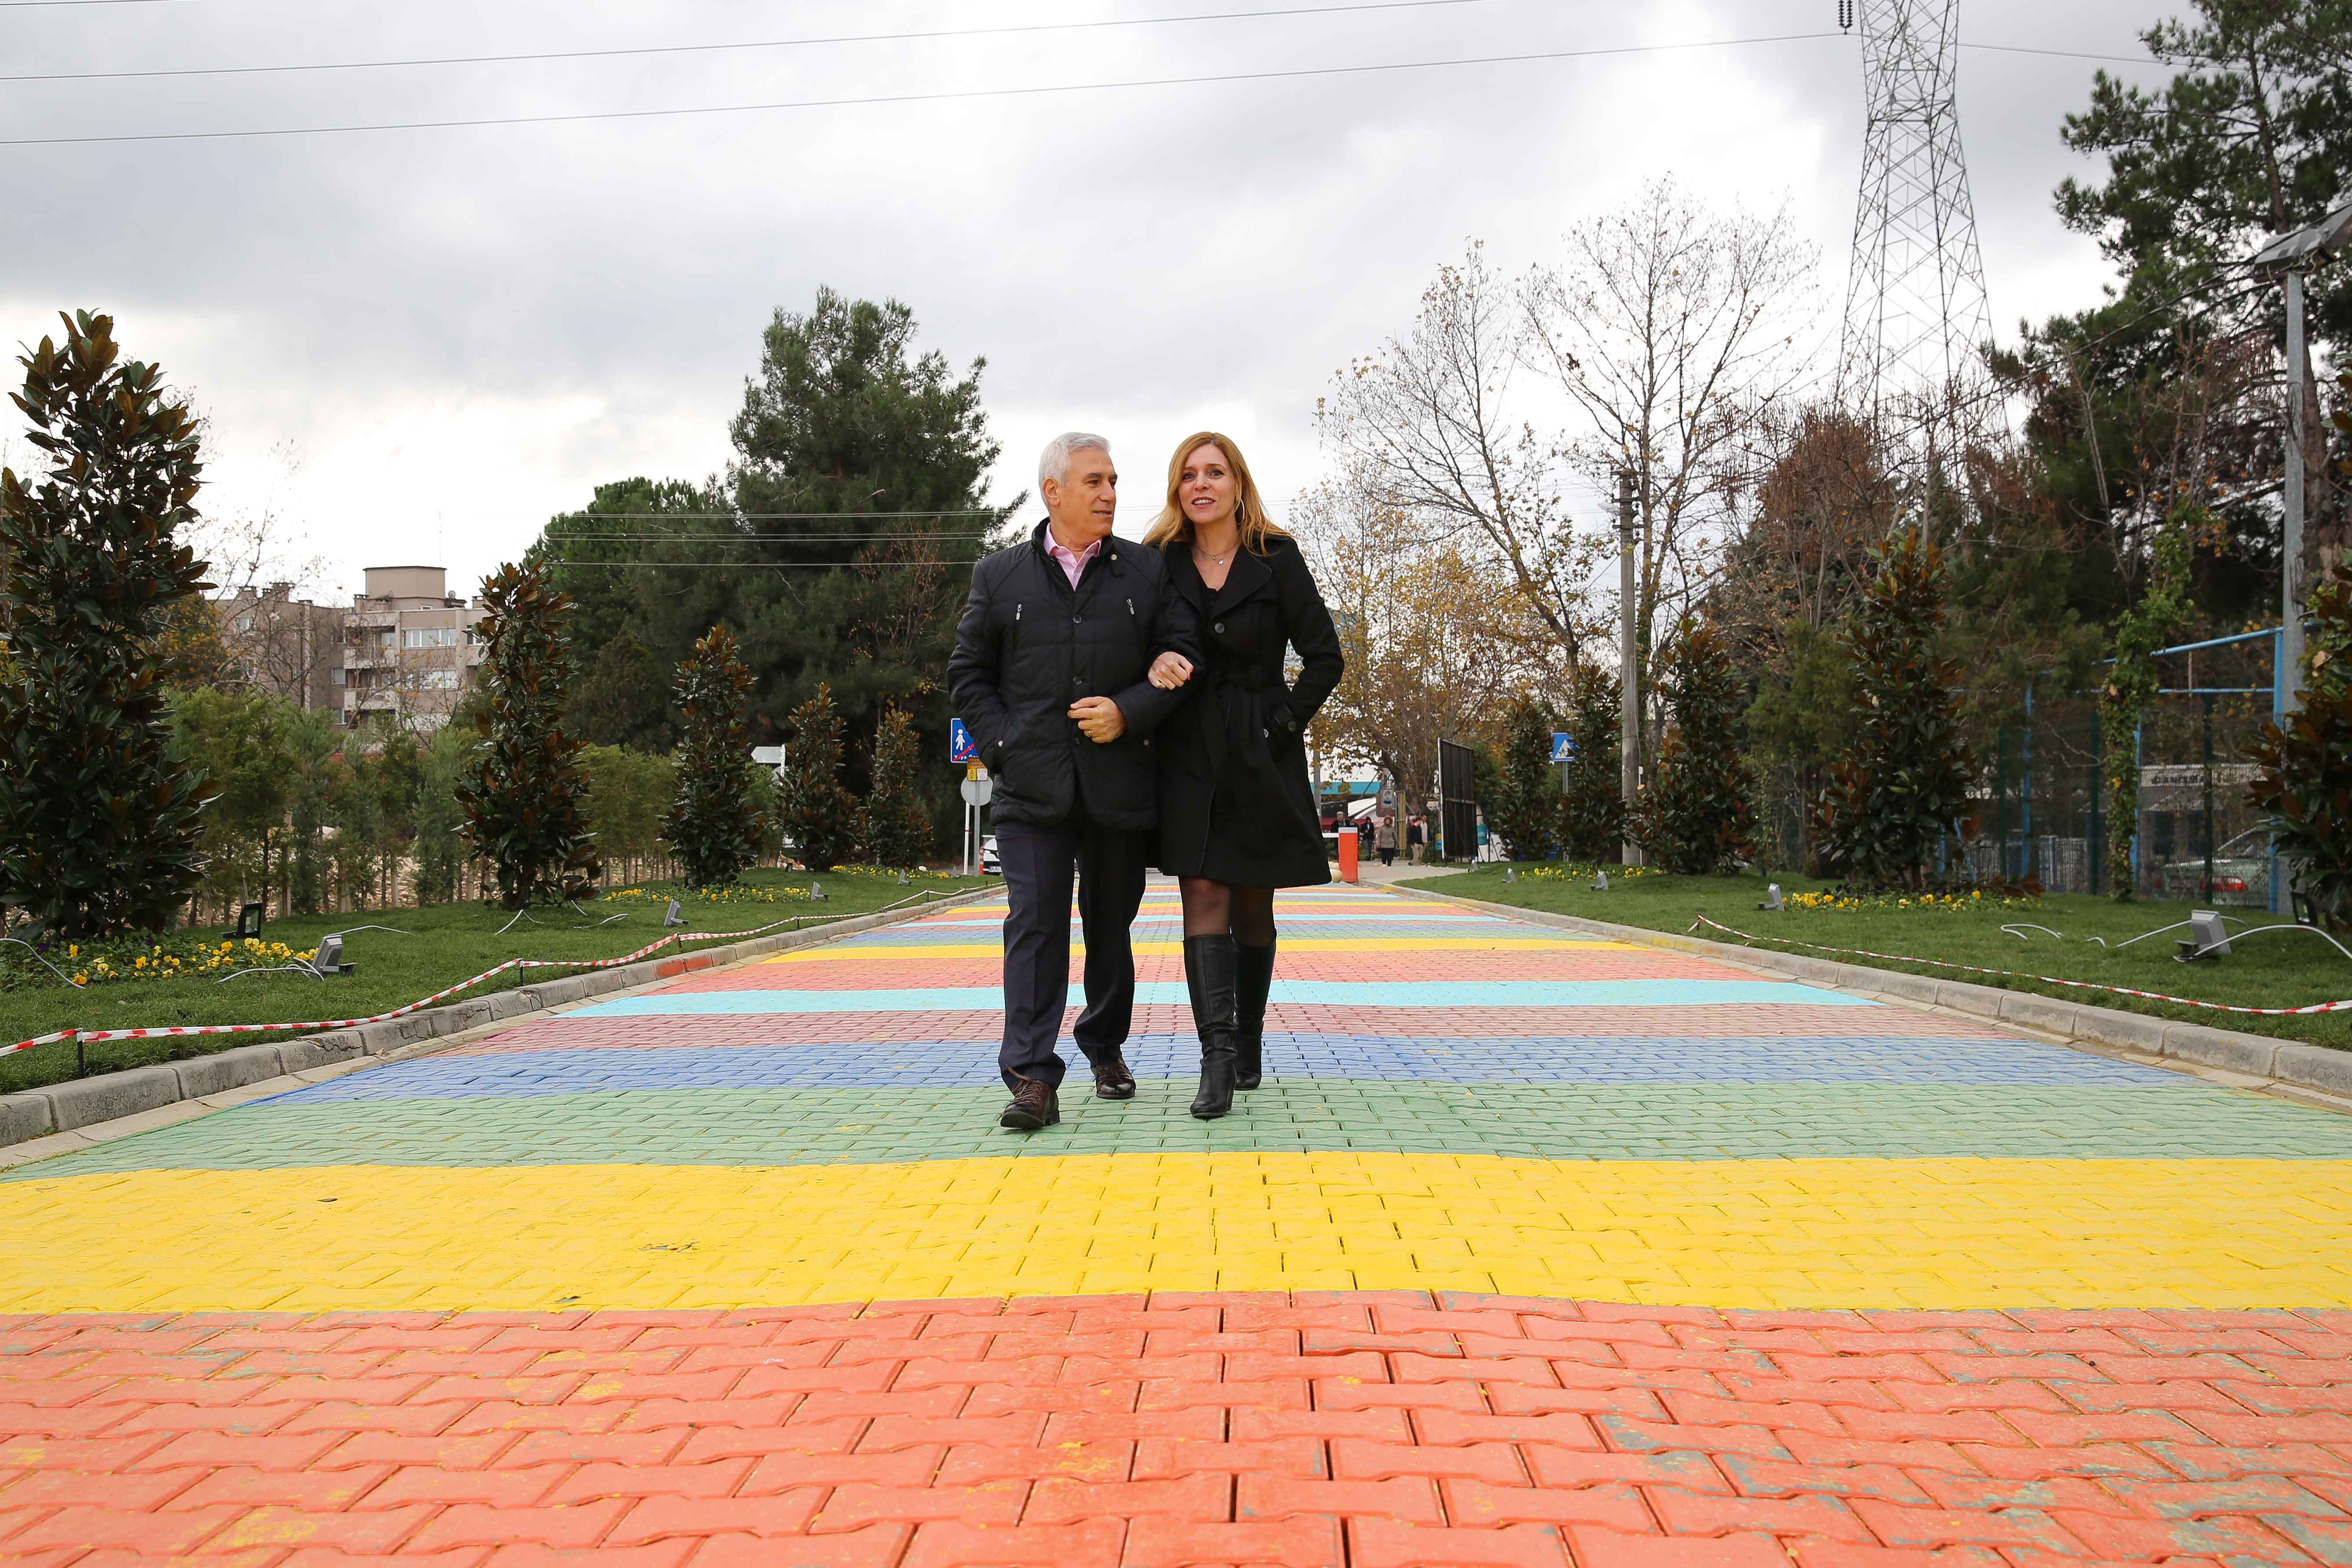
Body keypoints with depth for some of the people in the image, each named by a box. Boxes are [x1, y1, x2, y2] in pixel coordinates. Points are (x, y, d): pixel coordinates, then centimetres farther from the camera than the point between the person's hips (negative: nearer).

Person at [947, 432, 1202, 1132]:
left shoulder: (1148, 572, 9)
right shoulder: (999, 575, 8)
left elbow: (1183, 658, 5)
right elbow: (967, 673, 9)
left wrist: (1129, 712, -10)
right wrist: (1001, 747, -4)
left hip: (1119, 784, 1)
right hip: (1032, 787, -1)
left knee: (1110, 925, 13)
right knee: (1034, 924, -10)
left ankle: (1106, 1050, 32)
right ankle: (1033, 1079, -11)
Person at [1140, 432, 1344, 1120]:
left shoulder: (1276, 559, -1)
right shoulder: (1161, 564, 5)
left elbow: (1325, 658, 0)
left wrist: (1283, 724, -6)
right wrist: (1151, 720, 0)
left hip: (1261, 755, -1)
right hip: (1189, 755, 1)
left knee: (1253, 904, 9)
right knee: (1204, 897, -9)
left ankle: (1250, 1042, 25)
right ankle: (1217, 1057, -14)